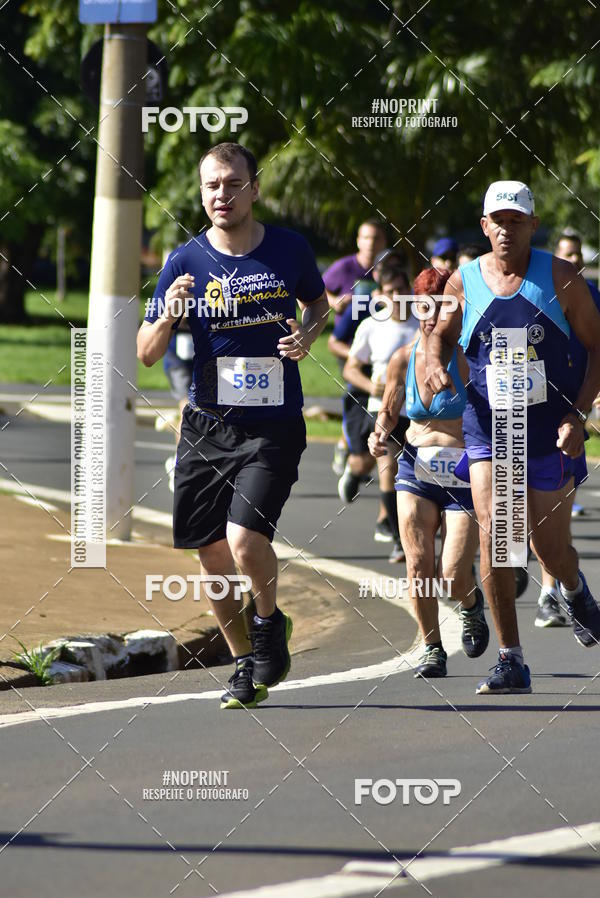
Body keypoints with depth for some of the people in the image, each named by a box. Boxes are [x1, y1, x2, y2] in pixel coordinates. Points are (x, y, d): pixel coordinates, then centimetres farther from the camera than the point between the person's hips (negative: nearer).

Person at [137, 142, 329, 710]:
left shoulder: (289, 250, -1)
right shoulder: (186, 263, -2)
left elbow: (318, 303, 20)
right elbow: (146, 354, 1)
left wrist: (306, 335, -2)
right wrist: (168, 316, -20)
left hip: (273, 427, -2)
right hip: (206, 426, 2)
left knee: (245, 539, -20)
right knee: (212, 554, 6)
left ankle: (270, 622, 11)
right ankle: (245, 663, 26)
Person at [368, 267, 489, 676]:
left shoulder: (467, 357, -12)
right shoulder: (403, 360, 1)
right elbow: (389, 412, 16)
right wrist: (380, 435, -5)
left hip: (465, 473, -3)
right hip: (417, 467, 3)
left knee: (454, 577, -10)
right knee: (419, 564, -10)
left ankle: (472, 603, 27)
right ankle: (432, 649, 7)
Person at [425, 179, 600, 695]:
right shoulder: (464, 283, 1)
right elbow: (443, 333, 18)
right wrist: (436, 365, -6)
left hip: (550, 432, -1)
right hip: (488, 426, 1)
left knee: (552, 550, 5)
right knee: (492, 534, -16)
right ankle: (511, 662, -9)